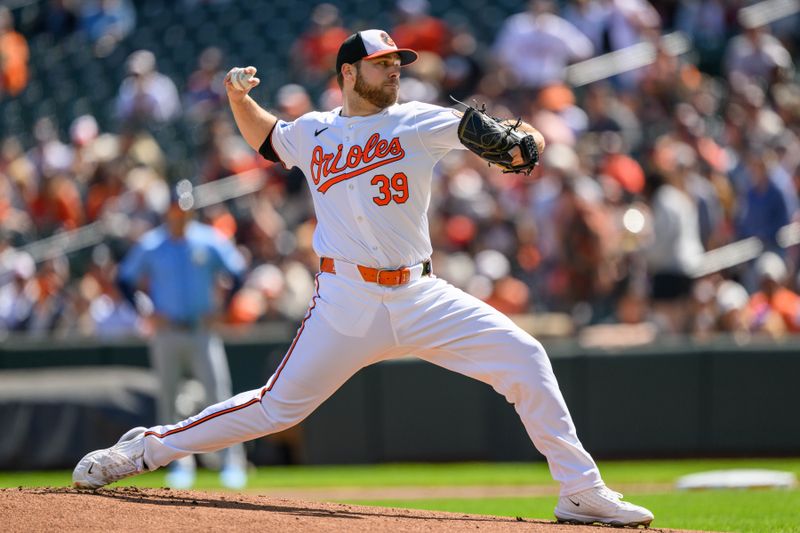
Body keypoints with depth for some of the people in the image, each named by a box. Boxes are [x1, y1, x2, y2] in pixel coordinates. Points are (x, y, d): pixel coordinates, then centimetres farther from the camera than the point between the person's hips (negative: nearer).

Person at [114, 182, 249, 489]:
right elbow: (124, 280, 8)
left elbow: (237, 273, 7)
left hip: (202, 332, -1)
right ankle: (179, 464, 11)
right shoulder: (149, 246, 0)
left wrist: (221, 311, -1)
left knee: (220, 397, -9)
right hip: (166, 334, 1)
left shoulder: (210, 242, -1)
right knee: (168, 400, 3)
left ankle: (232, 463, -8)